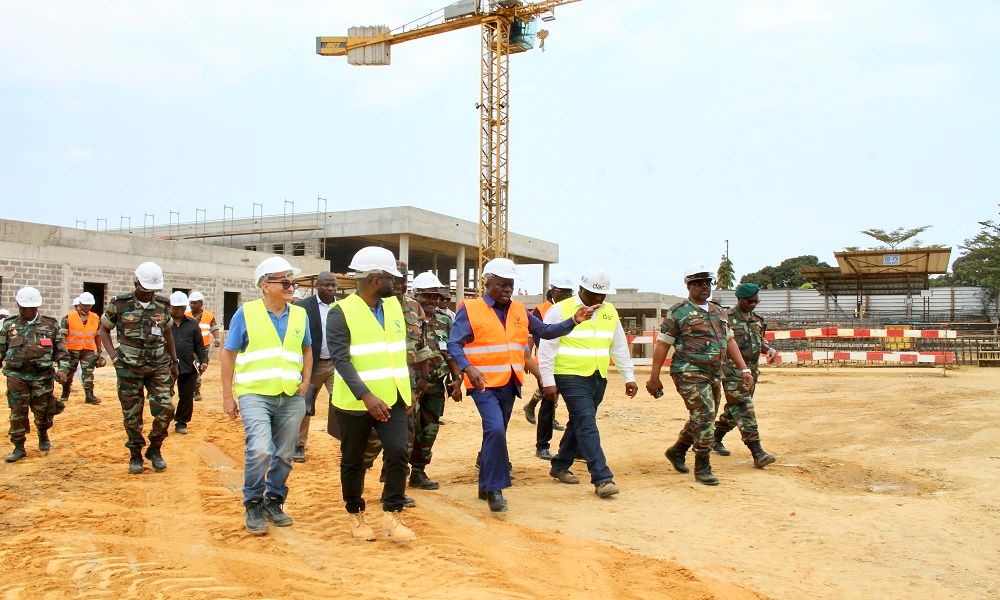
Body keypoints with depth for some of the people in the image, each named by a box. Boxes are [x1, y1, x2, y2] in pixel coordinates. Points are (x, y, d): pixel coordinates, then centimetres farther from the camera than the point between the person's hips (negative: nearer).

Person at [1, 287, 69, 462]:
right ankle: (19, 448, 9)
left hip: (43, 377, 0)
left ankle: (43, 435, 37)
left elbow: (61, 351, 6)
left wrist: (62, 370, -6)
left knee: (42, 411, 10)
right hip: (17, 376, 0)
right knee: (17, 413, -1)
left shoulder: (50, 325, 3)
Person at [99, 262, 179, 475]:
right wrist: (114, 357, -5)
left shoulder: (162, 305, 3)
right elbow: (104, 330, 6)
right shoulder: (119, 304, -5)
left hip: (158, 366, 2)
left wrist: (174, 361, 19)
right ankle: (135, 456, 20)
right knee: (132, 415, 4)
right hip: (129, 367, -2)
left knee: (165, 408, -9)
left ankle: (155, 450, 12)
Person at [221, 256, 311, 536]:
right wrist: (227, 395, -2)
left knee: (283, 456, 10)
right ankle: (253, 505, 3)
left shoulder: (300, 315, 8)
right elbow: (228, 354, 1)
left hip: (291, 397, 4)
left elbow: (307, 350, 21)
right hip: (255, 394, -4)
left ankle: (274, 501, 30)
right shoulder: (246, 314, -3)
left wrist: (306, 380, 5)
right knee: (260, 450, -19)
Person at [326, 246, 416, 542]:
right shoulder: (341, 312, -12)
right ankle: (356, 515, 27)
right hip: (355, 401, -4)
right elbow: (341, 359, -20)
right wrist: (366, 396, -28)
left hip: (391, 397, 5)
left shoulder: (394, 304, 8)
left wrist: (409, 385, 14)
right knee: (353, 461, 9)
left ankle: (392, 515, 6)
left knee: (397, 452, -7)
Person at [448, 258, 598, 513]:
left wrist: (573, 321, -3)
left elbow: (545, 331, 10)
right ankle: (495, 489, -9)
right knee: (495, 430, -21)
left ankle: (486, 487, 29)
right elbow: (454, 344, -12)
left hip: (510, 384, 6)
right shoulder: (470, 309, -7)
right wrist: (468, 368, -28)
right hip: (484, 384, -6)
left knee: (496, 433, 15)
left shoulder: (519, 311, 11)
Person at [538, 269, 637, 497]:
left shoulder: (610, 312, 9)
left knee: (579, 423, 14)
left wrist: (629, 376, 12)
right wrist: (548, 381, -11)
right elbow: (546, 348, -8)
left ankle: (560, 466, 30)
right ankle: (602, 479, -11)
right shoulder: (560, 310, -8)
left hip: (598, 378, 6)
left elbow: (619, 347, 15)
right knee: (587, 425, -12)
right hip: (571, 377, -6)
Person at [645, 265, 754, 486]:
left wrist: (744, 369, 9)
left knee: (703, 419, 15)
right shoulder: (678, 312, -5)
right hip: (689, 373, -8)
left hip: (714, 374, 8)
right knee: (704, 417, -13)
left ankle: (677, 451, 34)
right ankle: (702, 468, -3)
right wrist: (654, 377, -9)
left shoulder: (719, 311, 16)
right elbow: (662, 344, -6)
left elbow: (729, 341, 19)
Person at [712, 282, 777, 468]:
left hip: (751, 371, 8)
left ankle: (715, 439, 33)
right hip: (733, 371, -8)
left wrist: (769, 349, 3)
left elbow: (759, 341, 24)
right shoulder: (727, 319, -9)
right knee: (744, 410, -12)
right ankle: (757, 454, -15)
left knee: (734, 409, 15)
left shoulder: (756, 320, 14)